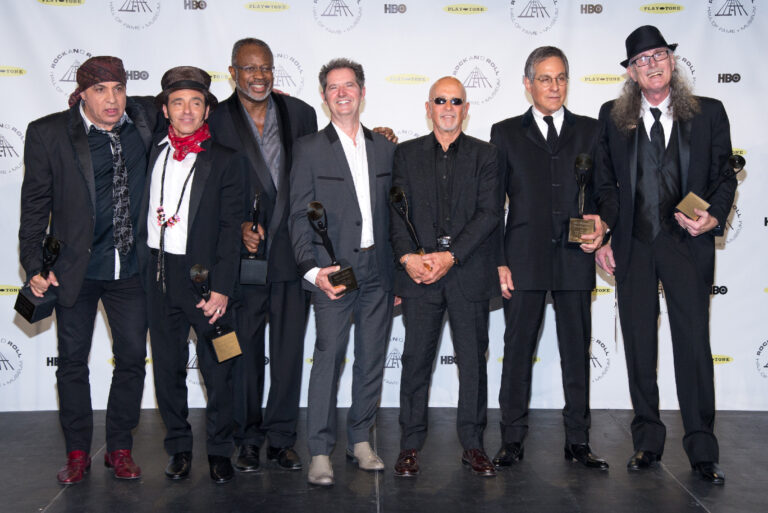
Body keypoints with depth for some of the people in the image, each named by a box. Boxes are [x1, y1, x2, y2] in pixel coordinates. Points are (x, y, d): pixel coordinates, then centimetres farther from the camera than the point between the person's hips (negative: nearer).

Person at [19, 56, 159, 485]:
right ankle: (78, 452, 25)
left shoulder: (145, 118, -1)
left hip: (131, 268, 2)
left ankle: (120, 449, 25)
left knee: (132, 358, 8)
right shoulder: (48, 133, -7)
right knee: (73, 361, 9)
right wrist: (34, 267, -8)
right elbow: (35, 204, -3)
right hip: (75, 268, -2)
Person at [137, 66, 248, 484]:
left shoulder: (226, 159, -3)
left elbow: (231, 227, -7)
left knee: (217, 370, 3)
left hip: (203, 275, -4)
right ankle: (178, 446, 26)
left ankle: (219, 449, 20)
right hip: (156, 272, 4)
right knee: (167, 367, 11)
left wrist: (221, 288, -13)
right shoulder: (152, 151, 9)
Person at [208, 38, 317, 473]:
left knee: (289, 351, 7)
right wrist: (239, 226, -15)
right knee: (244, 351, 9)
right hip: (243, 256, -1)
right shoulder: (215, 121, -1)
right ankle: (248, 440, 23)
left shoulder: (300, 114, 5)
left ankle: (282, 438, 21)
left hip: (292, 253, 2)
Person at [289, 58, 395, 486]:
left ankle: (361, 440, 22)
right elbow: (300, 217, -3)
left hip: (379, 270, 4)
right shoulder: (310, 149, 2)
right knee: (328, 358, -5)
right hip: (334, 271, -4)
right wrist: (313, 270, -15)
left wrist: (400, 269, 9)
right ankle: (320, 453, 4)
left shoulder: (385, 148, 12)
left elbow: (394, 212, 13)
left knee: (372, 359, 9)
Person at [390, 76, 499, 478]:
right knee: (416, 359, 3)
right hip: (418, 271, 0)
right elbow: (397, 210, 4)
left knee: (473, 360, 5)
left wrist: (450, 255, -13)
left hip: (469, 272, 0)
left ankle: (473, 445, 17)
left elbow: (489, 212, -3)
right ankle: (410, 446, 14)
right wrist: (407, 257, -12)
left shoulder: (485, 155, 7)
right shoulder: (406, 154, 11)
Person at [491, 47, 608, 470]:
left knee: (577, 350, 7)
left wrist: (602, 227, -9)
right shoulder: (506, 133, 7)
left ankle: (578, 441, 18)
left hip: (575, 260, 2)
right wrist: (498, 262, -3)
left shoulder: (590, 131, 11)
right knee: (518, 349, 4)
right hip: (524, 260, -1)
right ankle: (512, 441, 14)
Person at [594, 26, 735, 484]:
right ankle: (648, 441, 20)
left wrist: (713, 218, -12)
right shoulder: (613, 117, 6)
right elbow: (605, 183, 9)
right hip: (633, 246, 2)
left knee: (694, 343, -1)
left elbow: (724, 176, 5)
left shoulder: (709, 113, 4)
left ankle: (702, 450, 11)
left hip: (688, 244, -1)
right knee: (639, 345, 7)